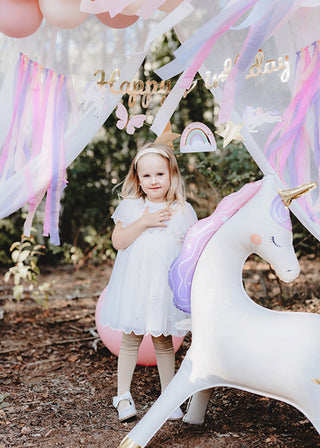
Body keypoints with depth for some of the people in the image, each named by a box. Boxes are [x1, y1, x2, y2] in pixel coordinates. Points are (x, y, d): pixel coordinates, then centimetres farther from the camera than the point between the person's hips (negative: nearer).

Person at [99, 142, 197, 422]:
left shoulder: (183, 210, 2)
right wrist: (144, 222, -17)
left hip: (166, 286, 0)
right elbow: (118, 241, -8)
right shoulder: (130, 207, 1)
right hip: (134, 284, 0)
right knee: (131, 338, 8)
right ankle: (123, 395, 23)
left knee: (164, 341, 9)